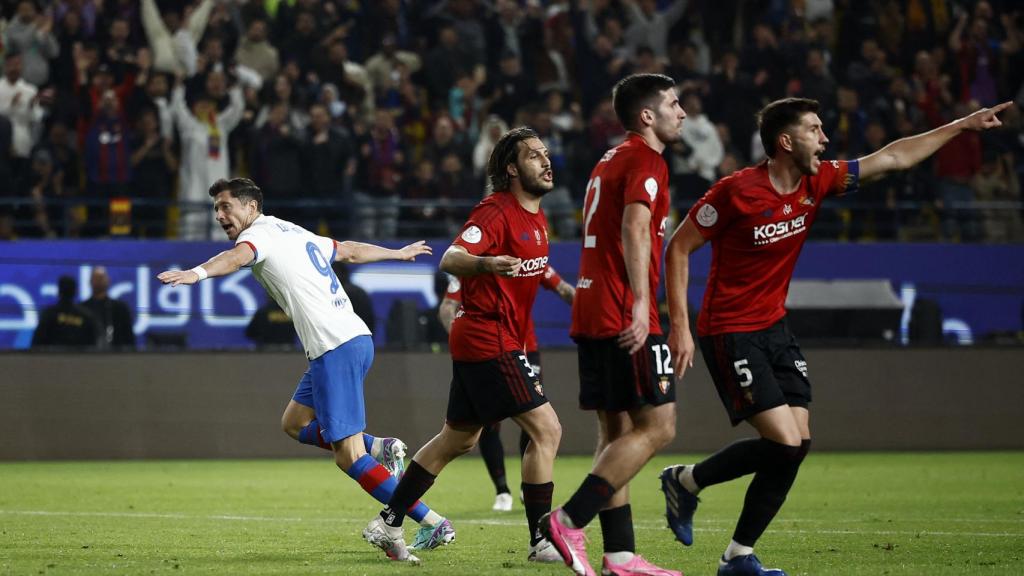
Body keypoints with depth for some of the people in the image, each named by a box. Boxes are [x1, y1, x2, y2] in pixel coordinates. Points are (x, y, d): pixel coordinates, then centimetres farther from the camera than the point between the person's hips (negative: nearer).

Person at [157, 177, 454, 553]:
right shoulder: (293, 232, 23)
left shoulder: (259, 233, -3)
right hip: (356, 338, 10)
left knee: (348, 457, -9)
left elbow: (238, 256, -28)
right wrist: (398, 254, 55)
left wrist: (197, 273, -47)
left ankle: (435, 525, -10)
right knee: (294, 423, 20)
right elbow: (350, 251, 38)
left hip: (336, 349, -10)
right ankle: (379, 448, 10)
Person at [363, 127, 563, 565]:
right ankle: (542, 541, -9)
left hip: (476, 343, 10)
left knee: (458, 440, 16)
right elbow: (450, 260, -32)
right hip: (491, 343, -10)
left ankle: (388, 524, 22)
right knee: (546, 430, -12)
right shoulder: (496, 212, -17)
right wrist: (486, 263, -50)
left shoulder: (535, 216, 13)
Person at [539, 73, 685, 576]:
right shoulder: (646, 161, -8)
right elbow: (635, 227, -22)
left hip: (592, 316, 10)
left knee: (617, 433, 8)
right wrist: (640, 303, -31)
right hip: (624, 315, -10)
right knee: (657, 425, -9)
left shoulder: (612, 160, 22)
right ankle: (569, 521, -16)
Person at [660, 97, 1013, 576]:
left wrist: (963, 125, 10)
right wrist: (680, 326, -16)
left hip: (773, 328, 8)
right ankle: (686, 481, 5)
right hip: (730, 333, -8)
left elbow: (892, 158, 10)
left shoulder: (816, 183, 1)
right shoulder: (737, 191, -17)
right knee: (785, 443, -16)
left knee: (798, 442, -2)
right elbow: (678, 247, -11)